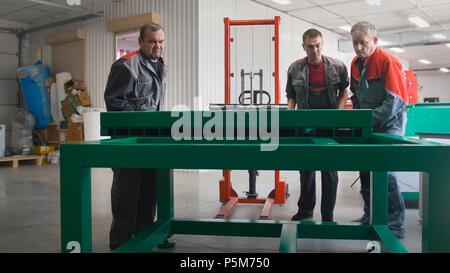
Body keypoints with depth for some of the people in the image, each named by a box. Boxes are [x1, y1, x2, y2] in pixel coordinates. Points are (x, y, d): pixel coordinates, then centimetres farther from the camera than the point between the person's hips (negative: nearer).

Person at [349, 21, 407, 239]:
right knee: (366, 170, 11)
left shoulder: (388, 62, -16)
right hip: (367, 126, 8)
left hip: (389, 125, -8)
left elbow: (395, 101, -21)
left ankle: (395, 225, 0)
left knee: (385, 172, -12)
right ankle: (370, 217, 24)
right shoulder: (356, 63, 8)